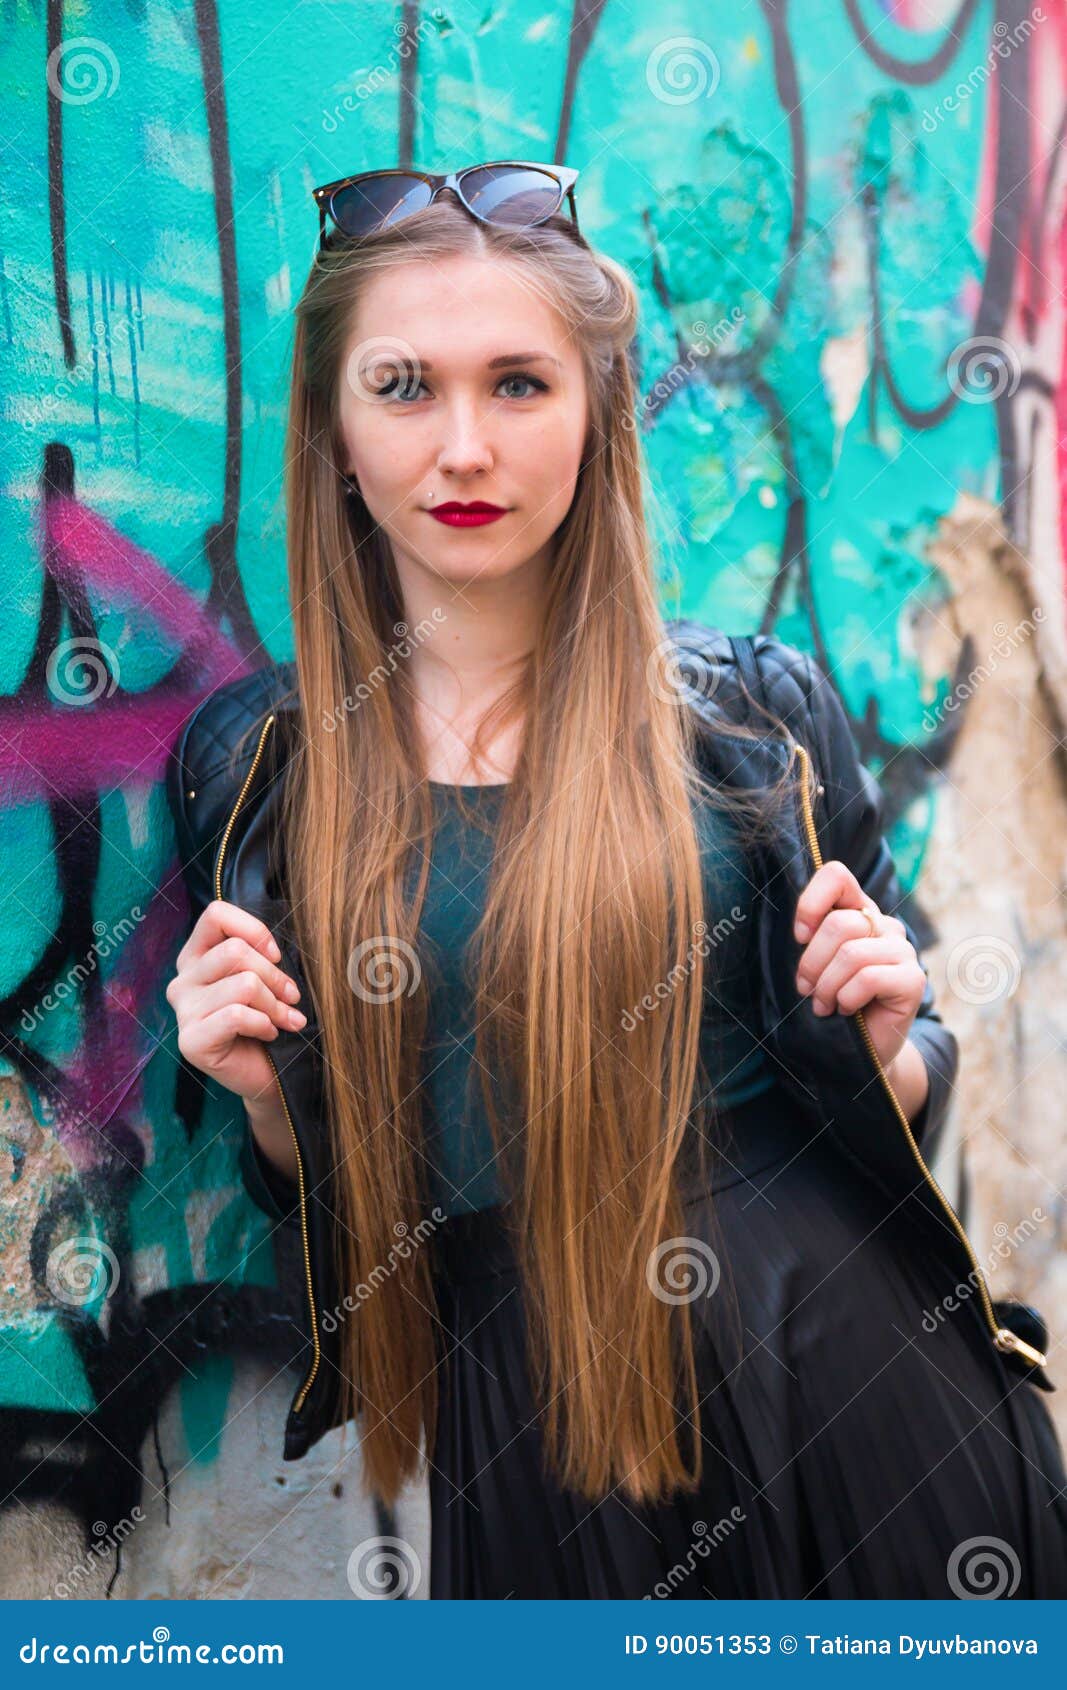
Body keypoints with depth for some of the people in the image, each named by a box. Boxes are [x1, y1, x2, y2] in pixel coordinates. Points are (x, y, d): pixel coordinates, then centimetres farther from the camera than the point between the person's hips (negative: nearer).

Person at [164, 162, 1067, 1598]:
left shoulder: (758, 711, -3)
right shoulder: (251, 764, 0)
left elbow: (906, 1092, 8)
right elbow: (310, 1182, 9)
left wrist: (882, 1041, -13)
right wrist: (264, 1091, -11)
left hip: (846, 1358, 0)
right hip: (527, 1411, 1)